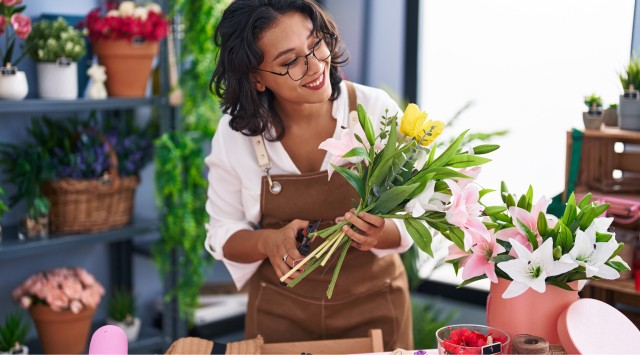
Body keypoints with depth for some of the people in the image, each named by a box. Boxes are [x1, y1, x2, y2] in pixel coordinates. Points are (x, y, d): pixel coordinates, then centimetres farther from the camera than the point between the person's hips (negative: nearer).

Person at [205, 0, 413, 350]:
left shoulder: (376, 110, -17)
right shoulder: (235, 131, -13)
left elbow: (408, 222, -10)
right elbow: (223, 235, -4)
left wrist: (378, 234, -32)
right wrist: (269, 241, -25)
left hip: (373, 307, 0)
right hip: (280, 314, 1)